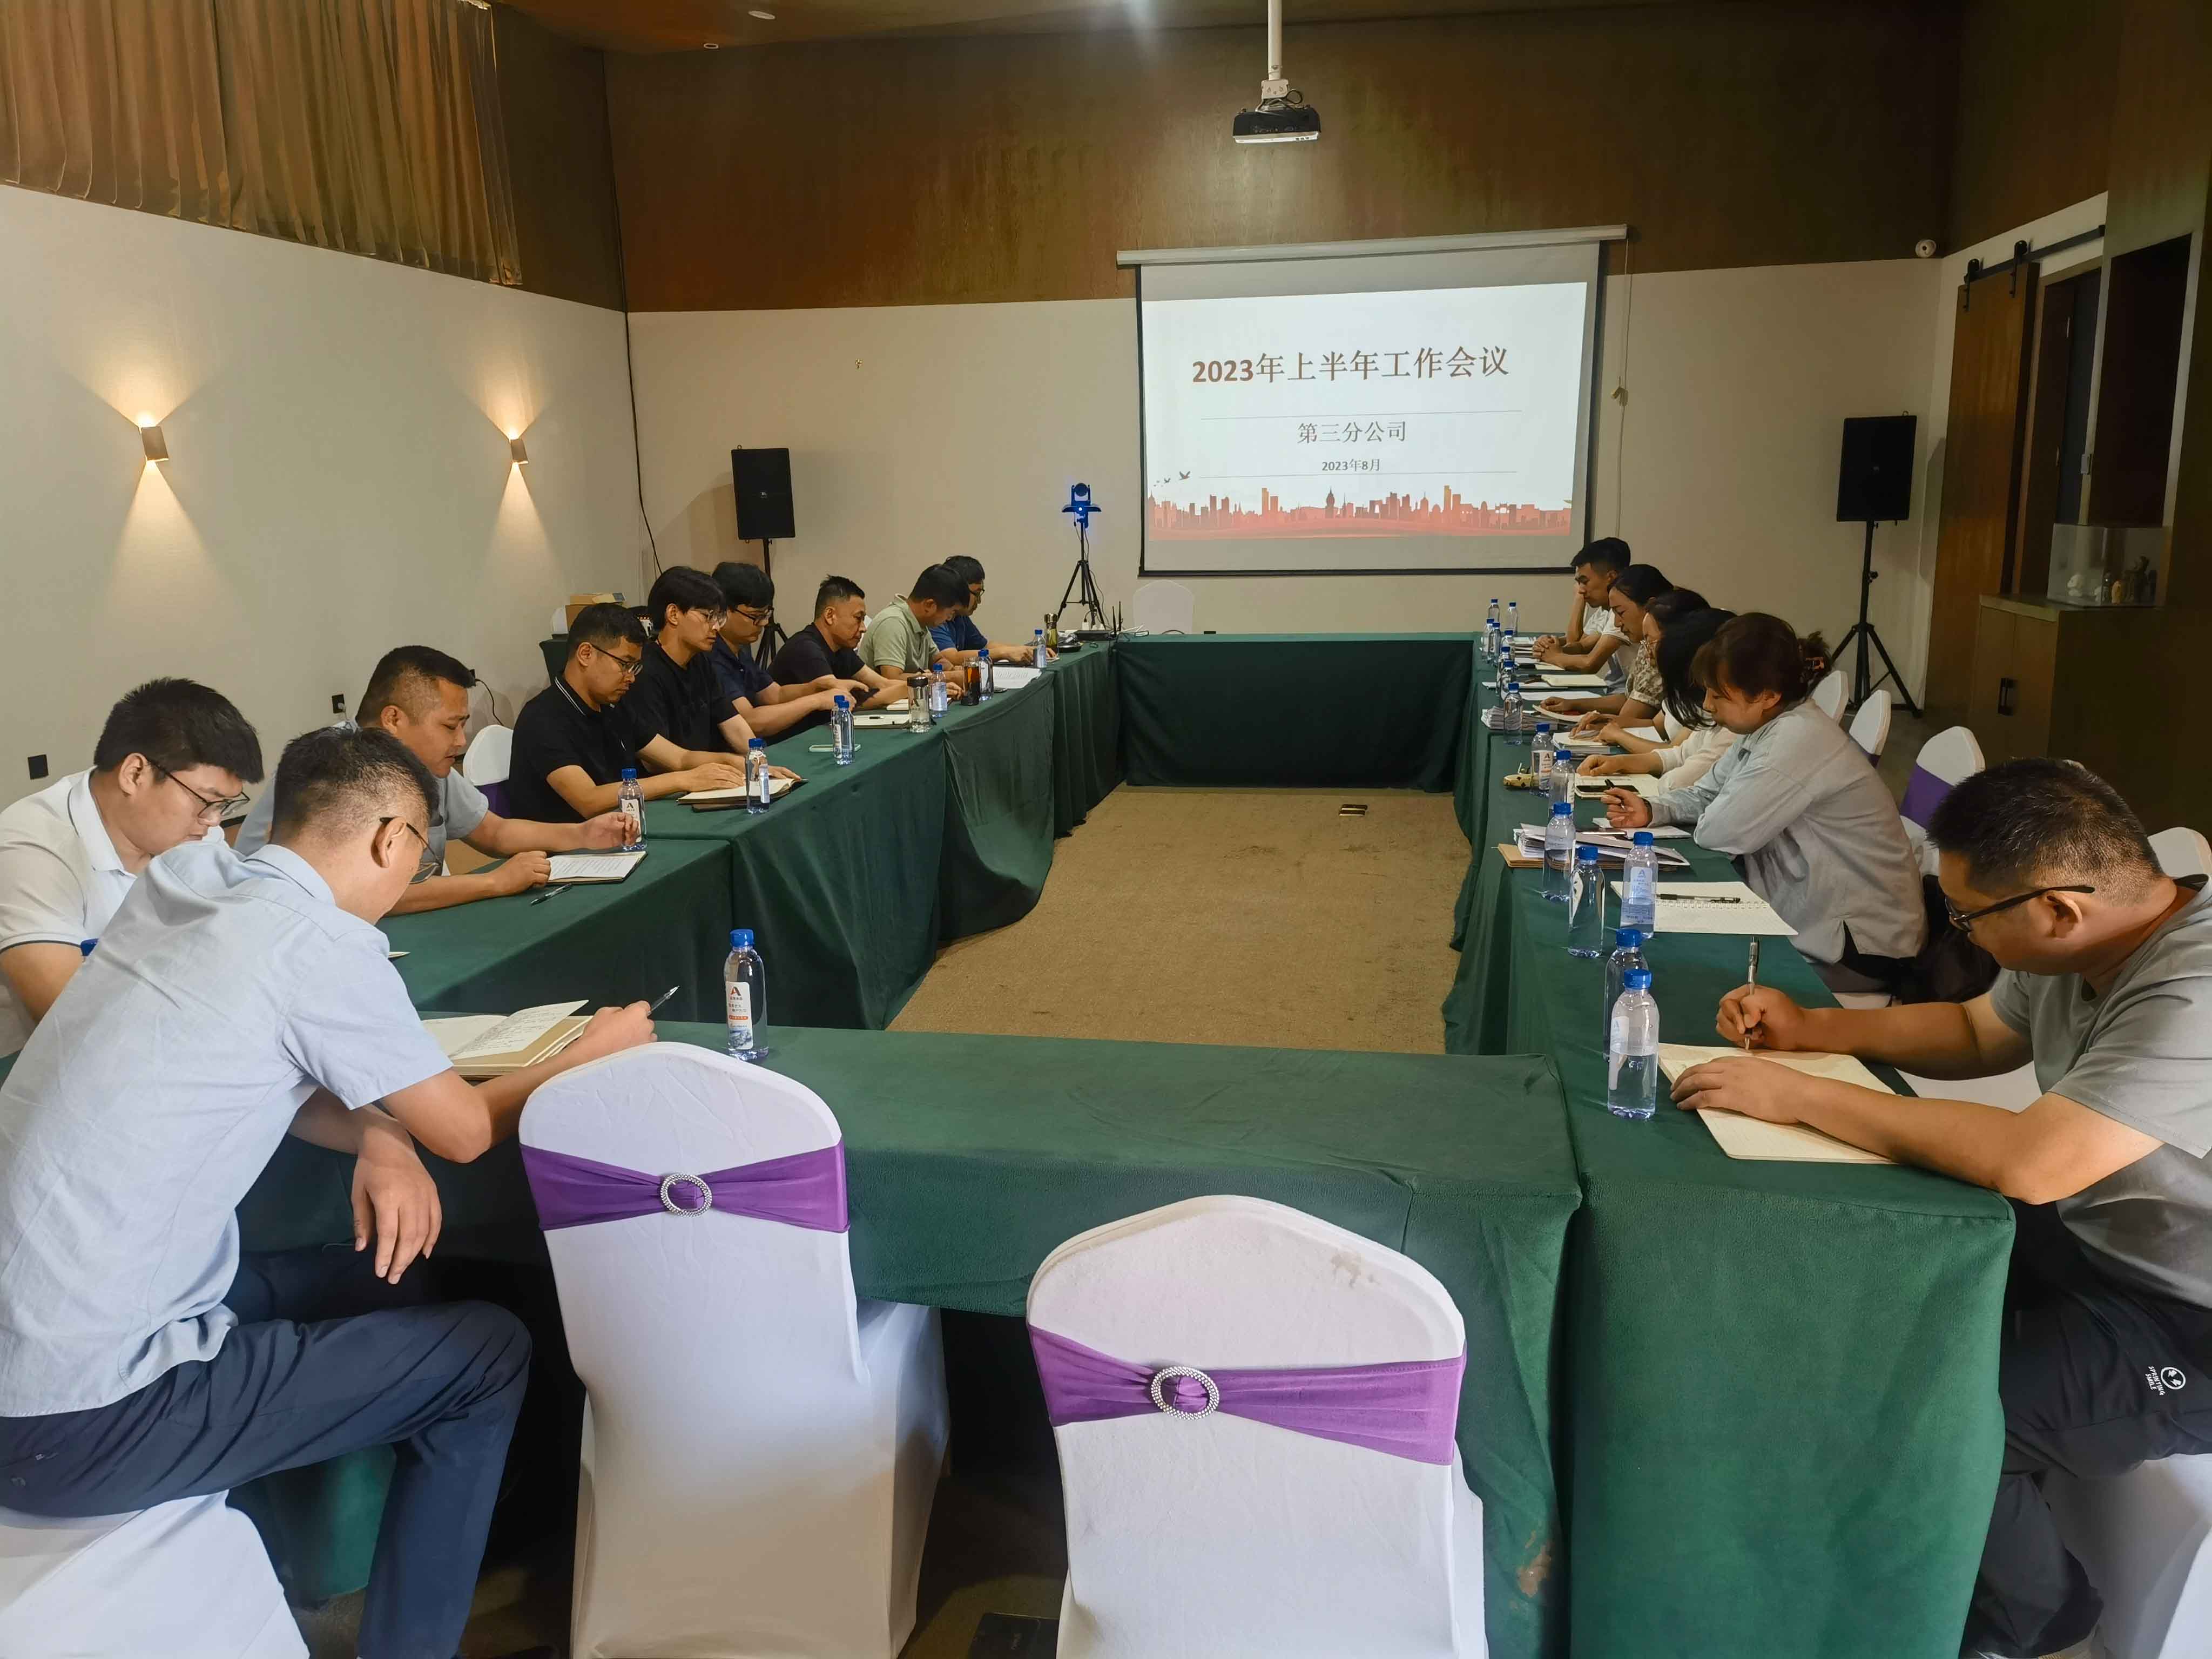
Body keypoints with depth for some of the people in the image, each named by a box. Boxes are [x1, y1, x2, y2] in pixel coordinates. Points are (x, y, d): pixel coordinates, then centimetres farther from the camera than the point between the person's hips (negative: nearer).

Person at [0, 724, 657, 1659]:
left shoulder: (182, 877, 3)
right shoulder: (320, 941, -19)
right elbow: (468, 1130, -5)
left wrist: (379, 1139, -2)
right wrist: (594, 1053, 10)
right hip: (80, 1421, -8)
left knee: (382, 1277, 22)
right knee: (489, 1354, 1)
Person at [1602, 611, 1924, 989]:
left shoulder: (1799, 740, -27)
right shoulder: (1769, 727, 4)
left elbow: (1717, 831, -25)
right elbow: (1707, 794, 13)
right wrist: (1652, 809, -5)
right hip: (1813, 919, 8)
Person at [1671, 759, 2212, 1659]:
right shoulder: (2092, 937, -5)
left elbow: (2029, 1163, -40)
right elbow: (1975, 1033, 13)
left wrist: (1801, 1096, -30)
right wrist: (1811, 1028, -1)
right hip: (2095, 1239, 9)